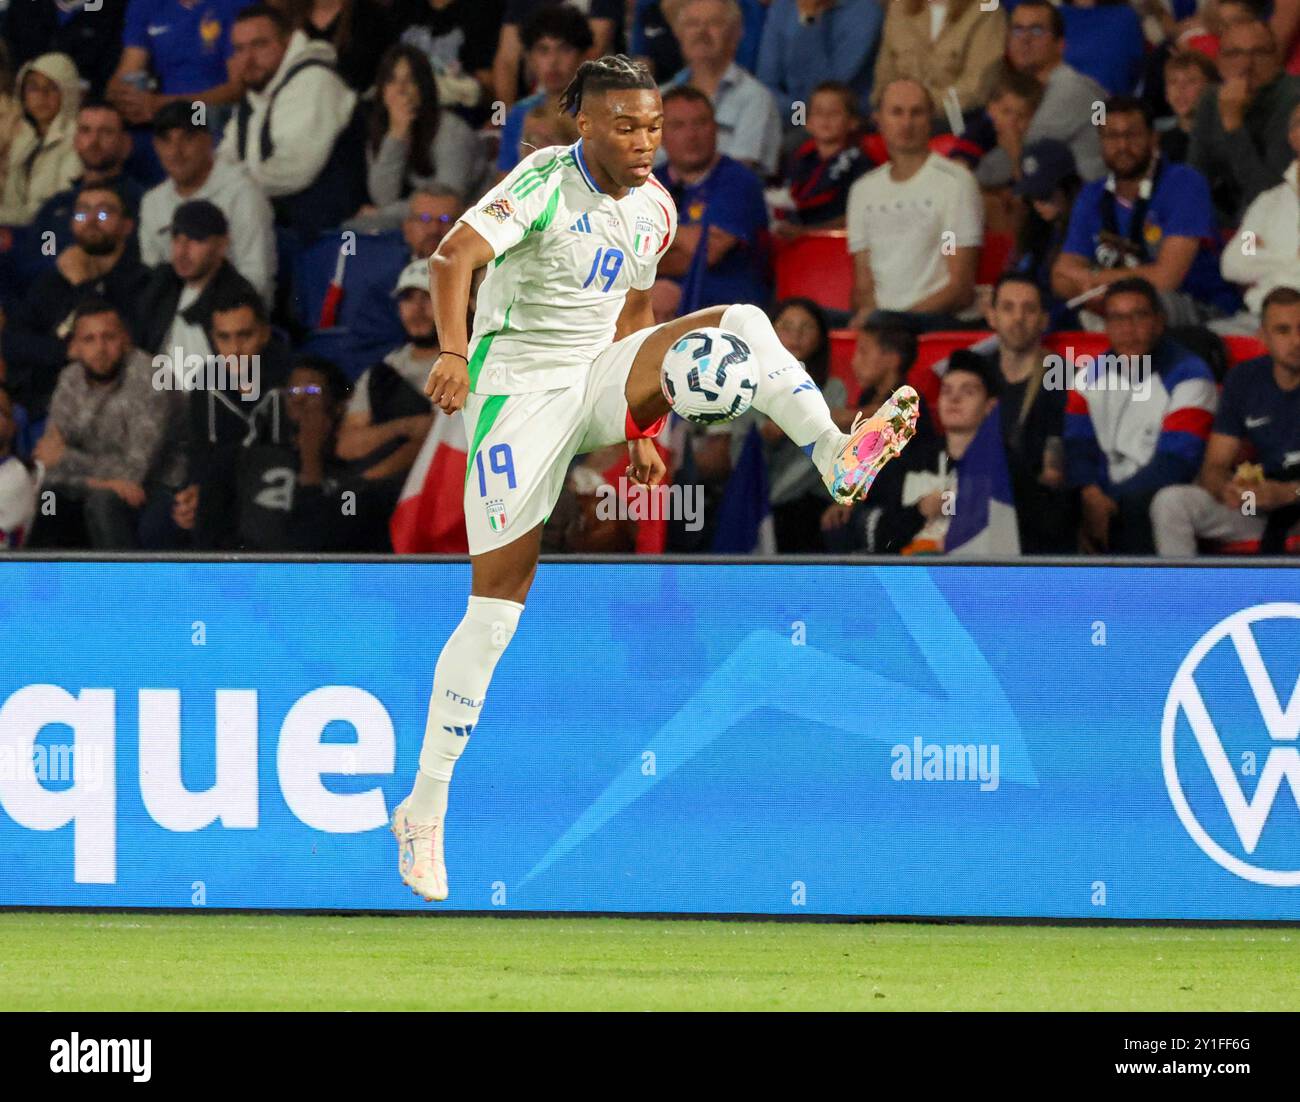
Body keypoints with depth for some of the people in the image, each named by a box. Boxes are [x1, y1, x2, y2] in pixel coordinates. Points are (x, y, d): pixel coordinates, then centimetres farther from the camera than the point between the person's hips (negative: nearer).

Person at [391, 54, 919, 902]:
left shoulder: (655, 208, 5)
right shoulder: (545, 183, -16)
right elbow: (455, 256, -30)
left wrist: (642, 421, 19)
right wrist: (454, 352, -45)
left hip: (599, 378, 6)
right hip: (519, 386, -6)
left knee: (740, 322, -12)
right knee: (499, 603, -8)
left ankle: (838, 456, -28)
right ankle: (425, 811, -1)